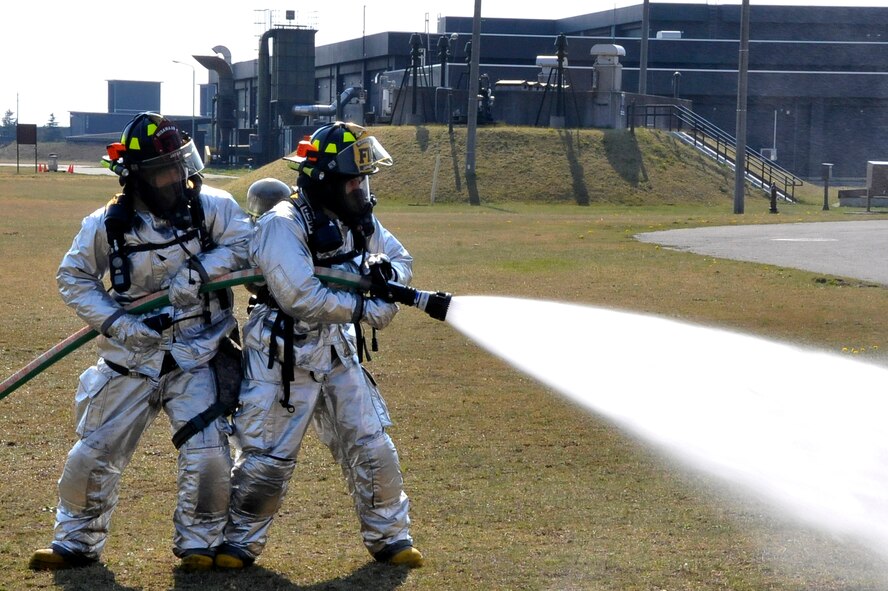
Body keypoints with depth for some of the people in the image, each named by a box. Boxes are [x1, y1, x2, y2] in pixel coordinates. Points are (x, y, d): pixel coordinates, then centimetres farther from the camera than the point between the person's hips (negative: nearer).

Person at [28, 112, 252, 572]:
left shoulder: (210, 207, -8)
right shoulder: (107, 225, -8)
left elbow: (246, 245, -8)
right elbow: (73, 278, 0)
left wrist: (198, 271, -21)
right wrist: (118, 323, -12)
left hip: (195, 357, -1)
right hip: (131, 359, 1)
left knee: (208, 456, -11)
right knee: (94, 453, 6)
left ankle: (198, 542, 11)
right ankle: (77, 542, 25)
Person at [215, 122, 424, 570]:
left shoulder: (359, 220, 3)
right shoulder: (283, 226, -20)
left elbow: (401, 258, 15)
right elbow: (302, 298, -29)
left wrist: (388, 272, -10)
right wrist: (367, 307, -25)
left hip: (338, 352, 7)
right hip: (283, 357, -6)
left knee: (371, 447, 6)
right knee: (267, 457, -1)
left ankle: (389, 536, 19)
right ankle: (239, 541, 16)